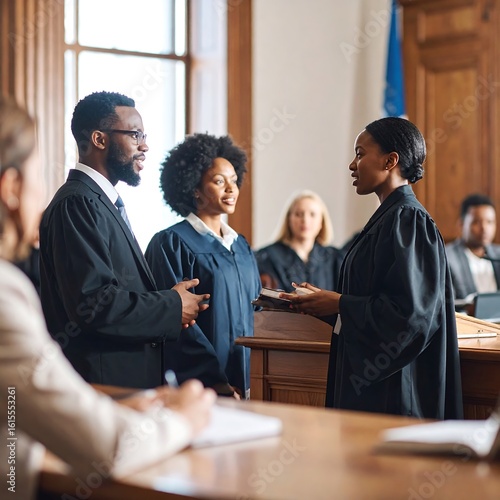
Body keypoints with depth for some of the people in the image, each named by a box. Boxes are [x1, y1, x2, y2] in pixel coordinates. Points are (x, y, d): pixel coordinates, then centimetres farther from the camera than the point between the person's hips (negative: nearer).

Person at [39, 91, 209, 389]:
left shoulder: (104, 202, 17)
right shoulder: (77, 203, -15)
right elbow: (94, 302, -24)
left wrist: (167, 301, 3)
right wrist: (172, 308, -13)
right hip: (103, 384, -10)